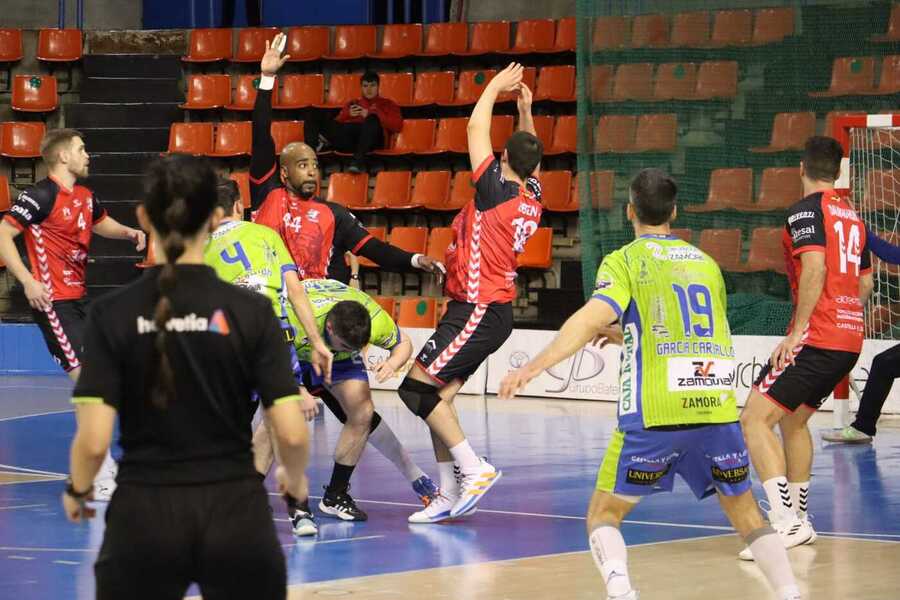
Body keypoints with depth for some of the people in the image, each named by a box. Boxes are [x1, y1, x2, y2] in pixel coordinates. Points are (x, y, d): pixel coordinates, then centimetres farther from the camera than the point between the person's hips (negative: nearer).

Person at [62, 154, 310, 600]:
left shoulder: (112, 314, -5)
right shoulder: (251, 311, -4)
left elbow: (94, 440, -10)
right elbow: (292, 433, -7)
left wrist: (78, 491, 11)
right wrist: (295, 478, 15)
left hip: (144, 518, 0)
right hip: (236, 515, 0)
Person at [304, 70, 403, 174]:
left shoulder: (388, 104, 24)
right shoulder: (353, 104, 33)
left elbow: (397, 125, 5)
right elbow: (335, 123, 22)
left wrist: (370, 114, -2)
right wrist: (347, 114, 2)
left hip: (373, 138, -4)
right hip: (348, 138, 4)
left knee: (372, 119, -39)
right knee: (314, 118, -10)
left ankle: (358, 160, -50)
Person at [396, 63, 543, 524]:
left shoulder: (496, 190, -13)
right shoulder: (532, 199, 8)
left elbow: (476, 128, -5)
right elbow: (530, 157, 31)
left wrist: (496, 86, 8)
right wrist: (525, 111, 29)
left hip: (477, 311, -9)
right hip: (495, 310, 9)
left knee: (418, 386, -10)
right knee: (436, 396, 8)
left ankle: (474, 470, -11)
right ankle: (449, 494, 8)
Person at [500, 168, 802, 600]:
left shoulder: (625, 261, 5)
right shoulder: (706, 264, 20)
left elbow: (592, 319, -13)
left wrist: (535, 366, -20)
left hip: (654, 415, -4)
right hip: (718, 407, 4)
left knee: (604, 513, 8)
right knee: (745, 513, 19)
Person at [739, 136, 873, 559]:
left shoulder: (806, 210, -8)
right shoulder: (852, 216, 17)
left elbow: (815, 268, -21)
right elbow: (865, 283, 24)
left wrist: (797, 332, -19)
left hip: (816, 338, -9)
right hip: (850, 340, 9)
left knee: (755, 418, -12)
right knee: (793, 420, 25)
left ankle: (785, 521, -23)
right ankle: (799, 519, 30)